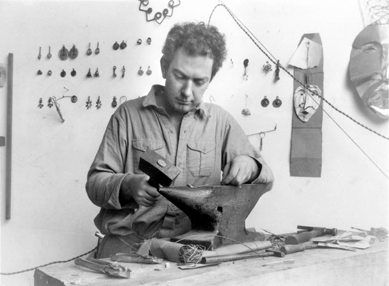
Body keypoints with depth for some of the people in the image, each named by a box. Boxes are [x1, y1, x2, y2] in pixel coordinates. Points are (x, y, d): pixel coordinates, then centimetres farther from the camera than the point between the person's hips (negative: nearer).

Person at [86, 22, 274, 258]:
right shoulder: (128, 114, 4)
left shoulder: (221, 121, 10)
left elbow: (265, 179, 16)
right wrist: (127, 186, -20)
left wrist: (249, 165, -8)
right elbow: (95, 183, 2)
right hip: (130, 242, -1)